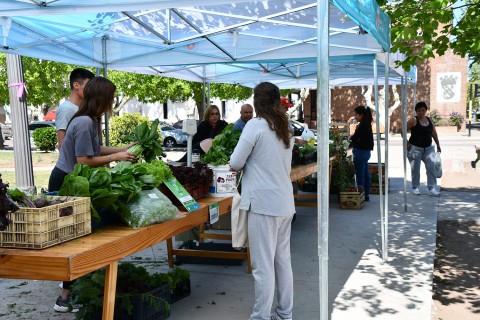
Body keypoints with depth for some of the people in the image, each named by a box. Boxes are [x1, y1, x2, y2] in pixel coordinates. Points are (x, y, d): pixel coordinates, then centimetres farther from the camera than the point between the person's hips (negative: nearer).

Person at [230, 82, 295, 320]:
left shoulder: (255, 125, -9)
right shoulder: (286, 129, 13)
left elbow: (235, 163, -7)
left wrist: (245, 163, 14)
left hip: (264, 203, -8)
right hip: (285, 202, 8)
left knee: (263, 265, -2)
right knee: (283, 260, 15)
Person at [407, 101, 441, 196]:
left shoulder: (430, 120, 6)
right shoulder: (413, 120, -9)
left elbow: (434, 133, 15)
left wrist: (438, 145, 17)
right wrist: (406, 143, -12)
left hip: (428, 148, 4)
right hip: (415, 148, -4)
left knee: (431, 167, -5)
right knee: (415, 169, 3)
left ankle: (432, 188, -1)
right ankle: (415, 188, 19)